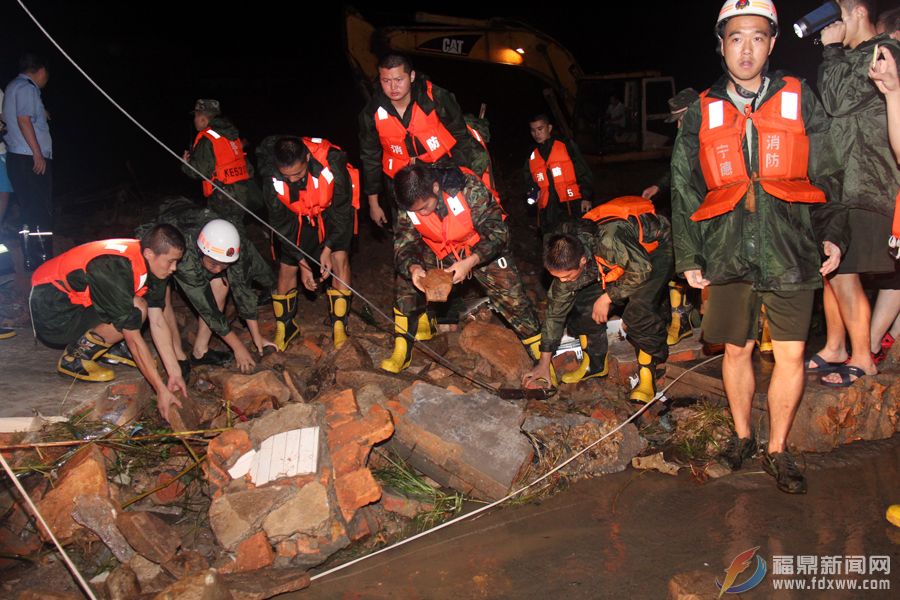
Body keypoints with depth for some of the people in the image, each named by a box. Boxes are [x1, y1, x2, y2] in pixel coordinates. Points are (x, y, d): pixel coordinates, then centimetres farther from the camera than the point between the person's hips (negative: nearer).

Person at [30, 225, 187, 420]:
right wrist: (161, 390, -26)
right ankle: (74, 359, -9)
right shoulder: (115, 270, -32)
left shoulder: (150, 262, -8)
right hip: (52, 314, -8)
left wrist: (175, 373, -10)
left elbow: (158, 322, -7)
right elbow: (134, 339, -28)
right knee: (136, 312, -25)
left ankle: (110, 345, 8)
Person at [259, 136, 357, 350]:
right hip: (298, 216, 2)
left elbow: (342, 210, -21)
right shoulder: (272, 178, -29)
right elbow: (281, 223, -16)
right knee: (287, 266, 0)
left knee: (339, 257, -18)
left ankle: (339, 326, -6)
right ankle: (285, 326, 23)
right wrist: (302, 262, -17)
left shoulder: (331, 164, -36)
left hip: (333, 210, -2)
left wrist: (327, 249, -21)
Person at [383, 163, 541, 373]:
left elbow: (497, 233, -29)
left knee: (512, 297, -11)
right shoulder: (408, 206, -22)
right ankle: (402, 352, 5)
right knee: (406, 281, -8)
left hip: (482, 249, -3)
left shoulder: (469, 188, -33)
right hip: (439, 252, 4)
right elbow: (403, 244, -15)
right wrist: (413, 267, -38)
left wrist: (470, 262, -42)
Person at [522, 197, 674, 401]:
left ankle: (647, 374, -9)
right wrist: (544, 362, -5)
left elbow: (642, 270, -28)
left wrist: (607, 298, -21)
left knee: (640, 309, -28)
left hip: (656, 246, -6)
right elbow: (556, 309, -8)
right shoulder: (566, 262, -18)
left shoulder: (609, 241, -43)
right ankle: (594, 363, 12)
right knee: (582, 303, -6)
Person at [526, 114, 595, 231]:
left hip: (574, 207, -3)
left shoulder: (566, 145, 6)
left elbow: (584, 173, 1)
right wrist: (534, 195, 8)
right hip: (548, 213, 4)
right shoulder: (532, 157, 18)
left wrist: (587, 197, -8)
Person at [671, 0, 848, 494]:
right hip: (728, 254, 1)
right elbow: (684, 189, 10)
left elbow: (826, 174, 10)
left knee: (790, 354, 1)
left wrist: (832, 233, -1)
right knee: (737, 349, 10)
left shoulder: (799, 98, 7)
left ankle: (778, 450, 17)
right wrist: (688, 257, 6)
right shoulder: (702, 113, 8)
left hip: (790, 251, -1)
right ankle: (742, 435, 30)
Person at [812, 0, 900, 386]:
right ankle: (834, 348, 22)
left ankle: (862, 358, 2)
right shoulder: (852, 57, 20)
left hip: (863, 187, -10)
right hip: (839, 183, 10)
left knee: (842, 272, -10)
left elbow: (838, 100, -17)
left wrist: (832, 49, -8)